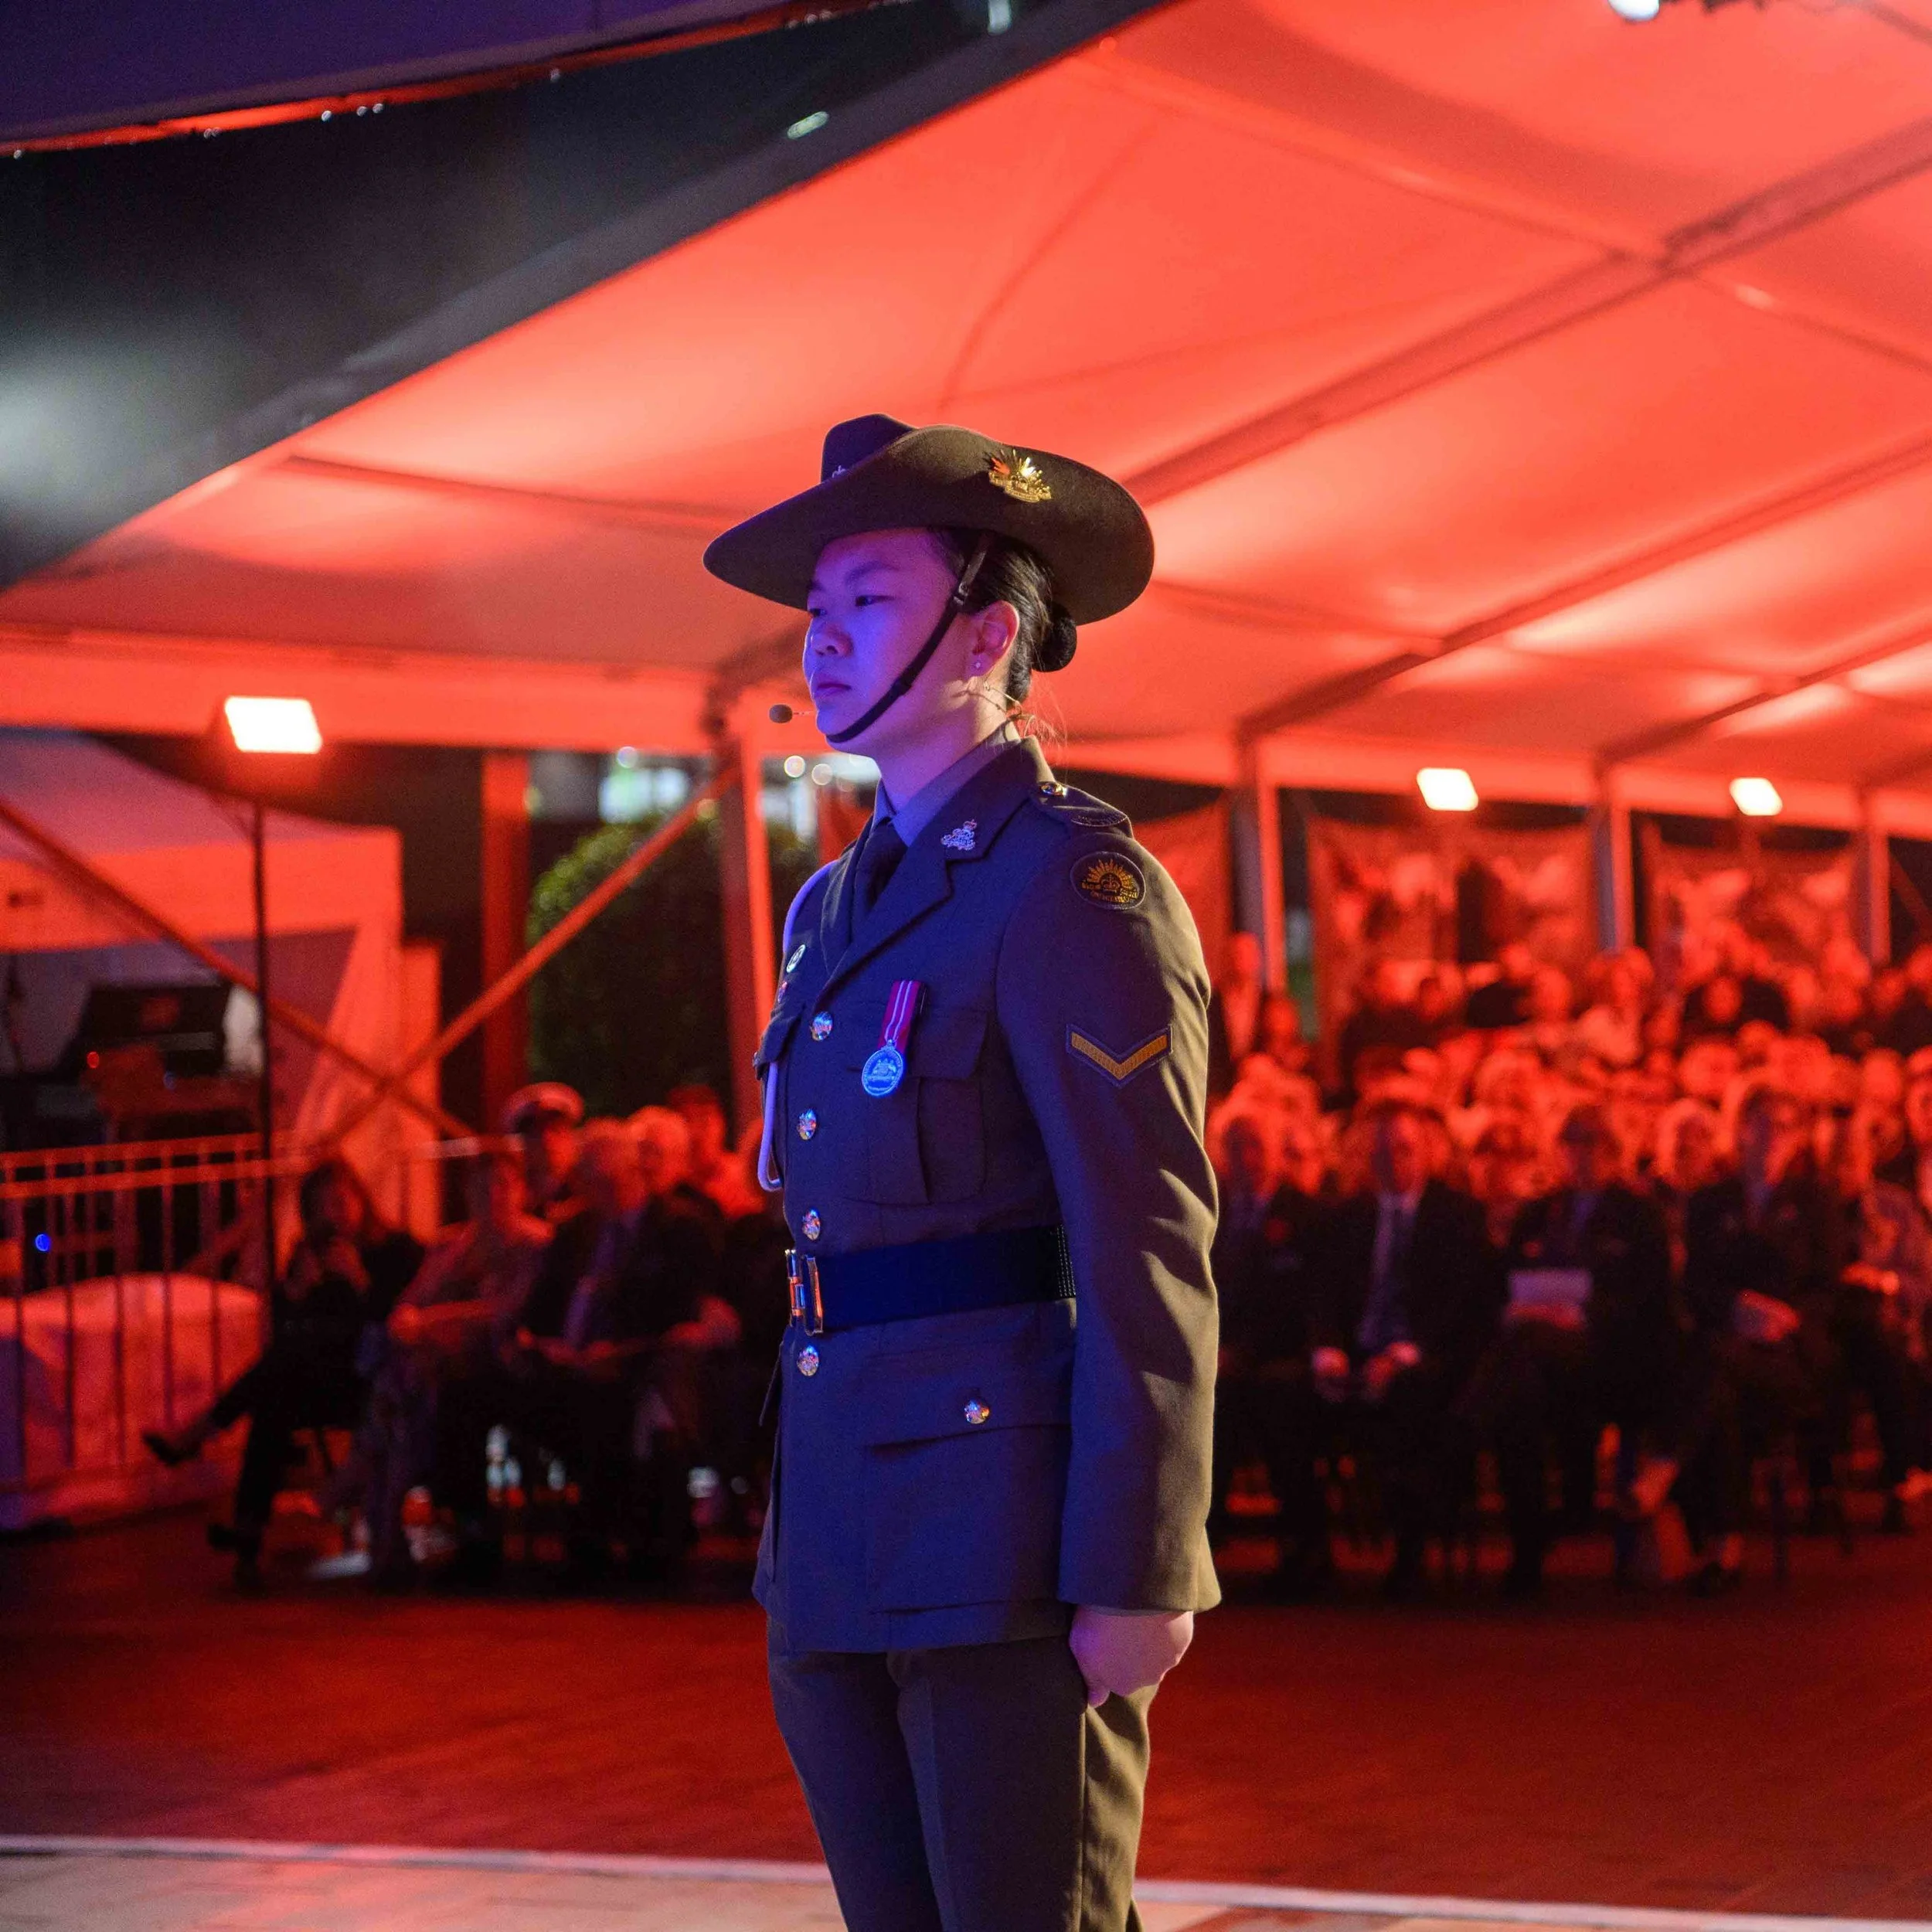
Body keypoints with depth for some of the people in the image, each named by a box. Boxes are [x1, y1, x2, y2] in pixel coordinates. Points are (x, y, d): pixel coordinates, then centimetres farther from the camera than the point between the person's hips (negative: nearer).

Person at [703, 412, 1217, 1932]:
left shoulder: (1077, 883, -9)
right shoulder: (837, 909, 17)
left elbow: (1153, 1254, -14)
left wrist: (1136, 1580, -18)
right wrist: (801, 1545, 18)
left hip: (1012, 1560, -8)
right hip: (847, 1564, 8)